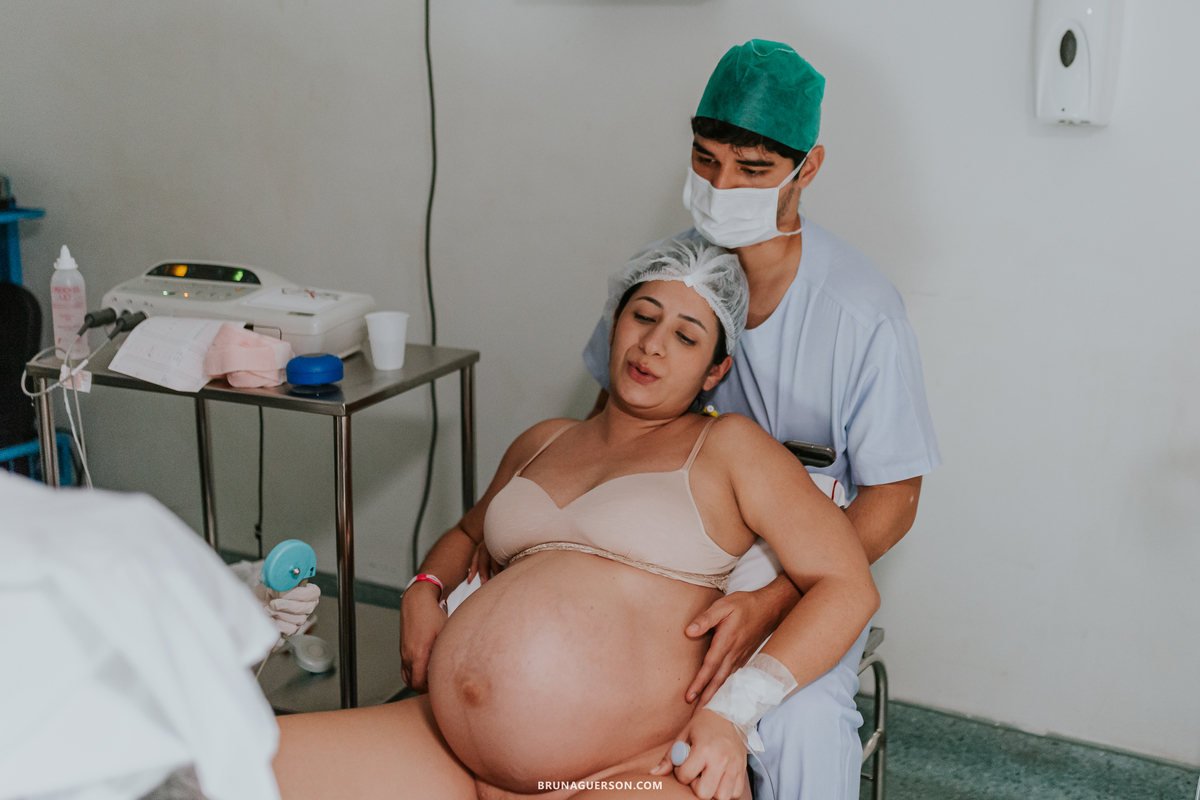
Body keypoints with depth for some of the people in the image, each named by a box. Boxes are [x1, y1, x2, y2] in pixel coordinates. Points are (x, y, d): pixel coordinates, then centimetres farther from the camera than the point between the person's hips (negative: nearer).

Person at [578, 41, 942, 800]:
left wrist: (770, 602, -25)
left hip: (804, 569, -3)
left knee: (805, 726, -32)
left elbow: (892, 499, -11)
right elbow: (616, 406, 13)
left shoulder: (862, 311, -15)